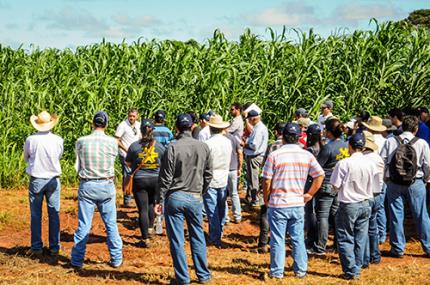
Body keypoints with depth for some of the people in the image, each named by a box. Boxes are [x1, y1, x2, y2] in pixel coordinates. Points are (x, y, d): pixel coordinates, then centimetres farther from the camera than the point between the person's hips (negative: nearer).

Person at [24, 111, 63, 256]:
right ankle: (54, 247, 12)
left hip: (36, 180, -1)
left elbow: (26, 158, 5)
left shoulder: (30, 140, -11)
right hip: (53, 180, 1)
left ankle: (36, 247, 12)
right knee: (54, 214, 9)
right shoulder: (58, 140, -9)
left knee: (35, 215, 9)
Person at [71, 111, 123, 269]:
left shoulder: (81, 141, -6)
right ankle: (116, 258, 18)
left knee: (83, 225, 6)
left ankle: (77, 260, 12)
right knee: (111, 224, 11)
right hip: (107, 185, 0)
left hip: (87, 186, 0)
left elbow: (78, 165, 3)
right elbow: (113, 159, 6)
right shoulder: (112, 142, -7)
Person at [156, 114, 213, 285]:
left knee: (176, 240, 5)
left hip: (175, 197, -3)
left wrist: (160, 200, -2)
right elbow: (208, 175, 7)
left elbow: (165, 178, -9)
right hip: (195, 198, 3)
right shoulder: (203, 147, 1)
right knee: (198, 237, 14)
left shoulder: (173, 148, -10)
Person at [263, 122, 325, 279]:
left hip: (278, 204, -3)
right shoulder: (307, 155, -1)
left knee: (278, 240, 6)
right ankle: (301, 270, 22)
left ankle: (277, 272, 14)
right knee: (298, 239, 14)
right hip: (298, 203, 3)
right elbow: (320, 175, 3)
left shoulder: (274, 155, -10)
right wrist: (309, 194, 9)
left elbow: (267, 181, -9)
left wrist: (266, 199, 6)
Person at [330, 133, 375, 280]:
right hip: (365, 205, 5)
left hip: (348, 205, -5)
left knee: (345, 239, 5)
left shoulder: (344, 163, -16)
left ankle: (350, 271, 4)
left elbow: (335, 186, -12)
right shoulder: (371, 164, -2)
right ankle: (357, 270, 18)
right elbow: (373, 186, 8)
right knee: (360, 239, 12)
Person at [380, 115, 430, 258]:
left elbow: (382, 161, -4)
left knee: (396, 216, 8)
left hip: (394, 183, 1)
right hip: (416, 183, -1)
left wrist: (386, 179, 10)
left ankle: (398, 249, 14)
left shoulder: (390, 141, -2)